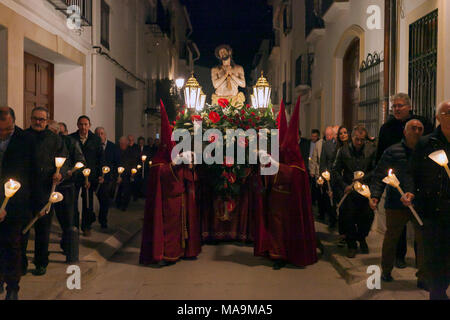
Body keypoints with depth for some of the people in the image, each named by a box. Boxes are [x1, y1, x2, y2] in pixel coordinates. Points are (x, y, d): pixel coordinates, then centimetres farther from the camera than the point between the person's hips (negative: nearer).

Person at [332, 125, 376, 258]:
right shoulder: (343, 150, -2)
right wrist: (344, 186, -9)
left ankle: (361, 238, 36)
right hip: (349, 192, 0)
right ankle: (351, 245, 21)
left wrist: (363, 178, -13)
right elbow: (335, 171, 0)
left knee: (368, 216, 6)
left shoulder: (371, 150, -3)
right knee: (349, 218, 3)